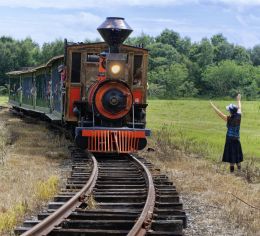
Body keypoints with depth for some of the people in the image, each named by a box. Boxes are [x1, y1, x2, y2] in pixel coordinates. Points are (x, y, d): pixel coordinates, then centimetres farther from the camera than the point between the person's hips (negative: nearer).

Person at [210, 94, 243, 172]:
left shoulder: (228, 119, -18)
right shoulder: (239, 116, -6)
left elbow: (218, 112, -14)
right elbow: (239, 108, 13)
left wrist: (212, 105, -4)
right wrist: (239, 100, 30)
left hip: (230, 138, -5)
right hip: (237, 138, 5)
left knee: (231, 153, 2)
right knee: (237, 153, 15)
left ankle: (232, 168, 5)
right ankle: (239, 167, 20)